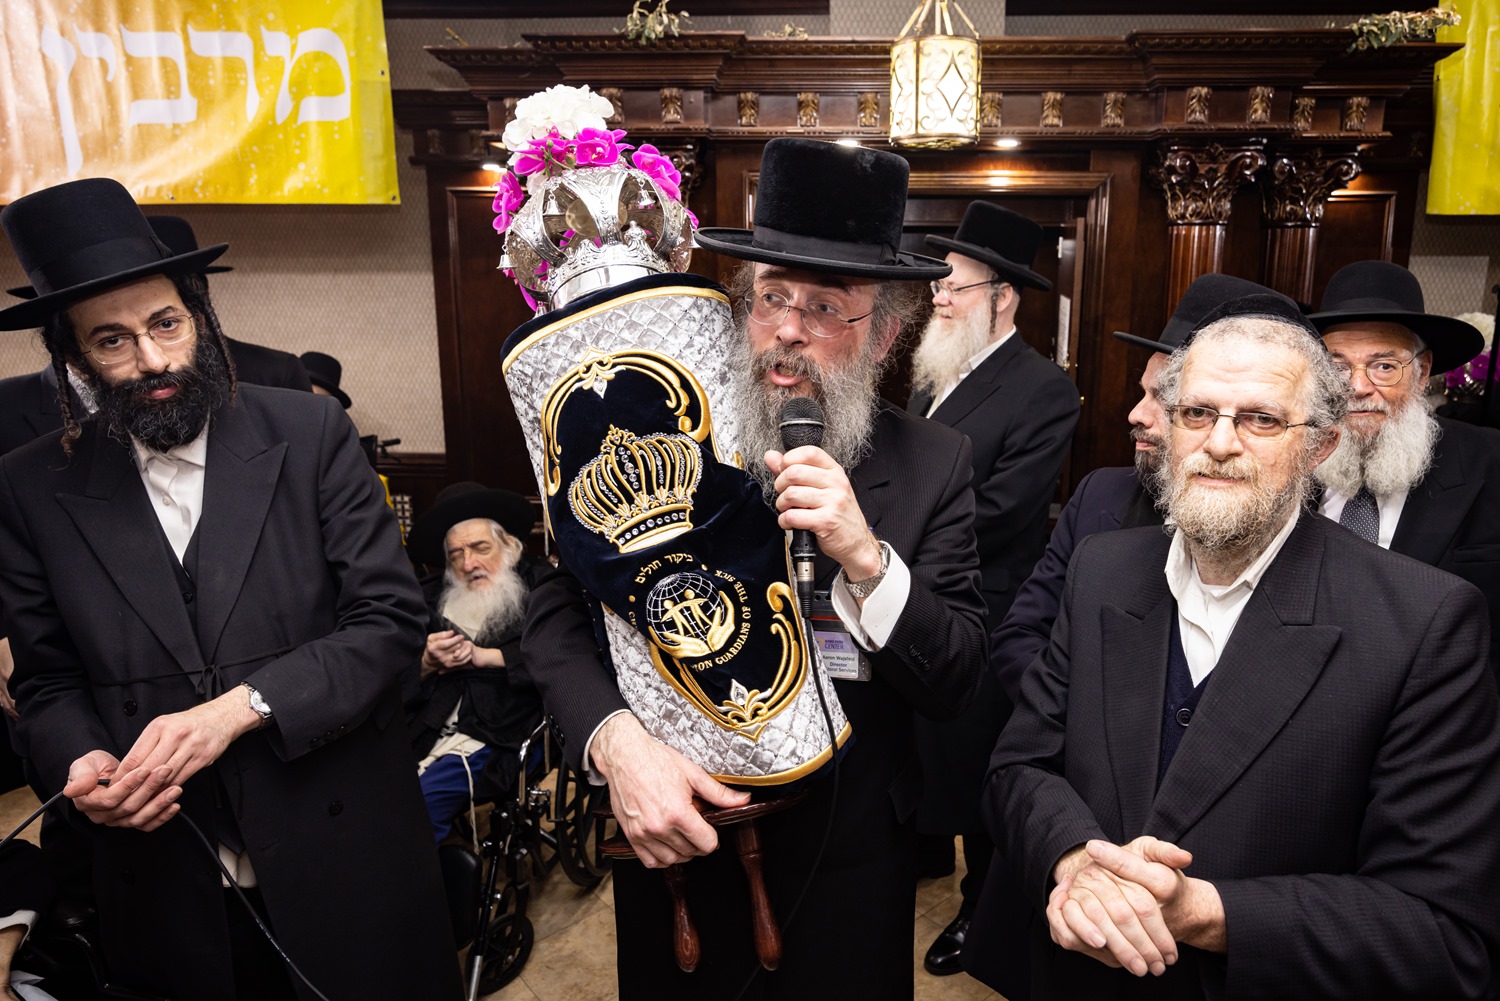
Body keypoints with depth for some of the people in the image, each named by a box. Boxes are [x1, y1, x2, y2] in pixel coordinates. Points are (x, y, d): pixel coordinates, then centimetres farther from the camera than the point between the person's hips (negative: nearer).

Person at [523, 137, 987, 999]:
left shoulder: (934, 465, -9)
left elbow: (957, 683, -11)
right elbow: (557, 615, -9)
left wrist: (866, 557, -27)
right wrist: (618, 742, -26)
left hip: (849, 862, 0)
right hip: (675, 839, 1)